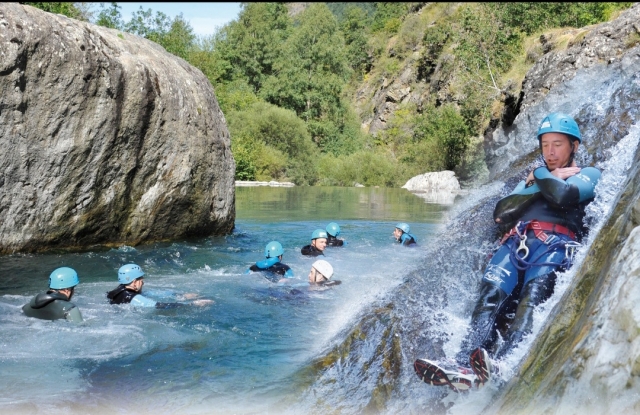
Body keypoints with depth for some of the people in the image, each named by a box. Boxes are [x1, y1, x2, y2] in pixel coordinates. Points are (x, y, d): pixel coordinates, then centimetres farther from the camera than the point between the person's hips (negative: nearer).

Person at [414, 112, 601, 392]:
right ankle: (464, 367, -41)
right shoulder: (535, 179, 35)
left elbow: (563, 195, -6)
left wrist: (538, 176, 13)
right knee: (491, 296, -23)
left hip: (556, 243, -4)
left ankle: (496, 365, -53)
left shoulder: (589, 175, 21)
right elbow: (501, 213, 16)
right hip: (516, 241, 4)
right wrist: (544, 183, 13)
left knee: (532, 298, -32)